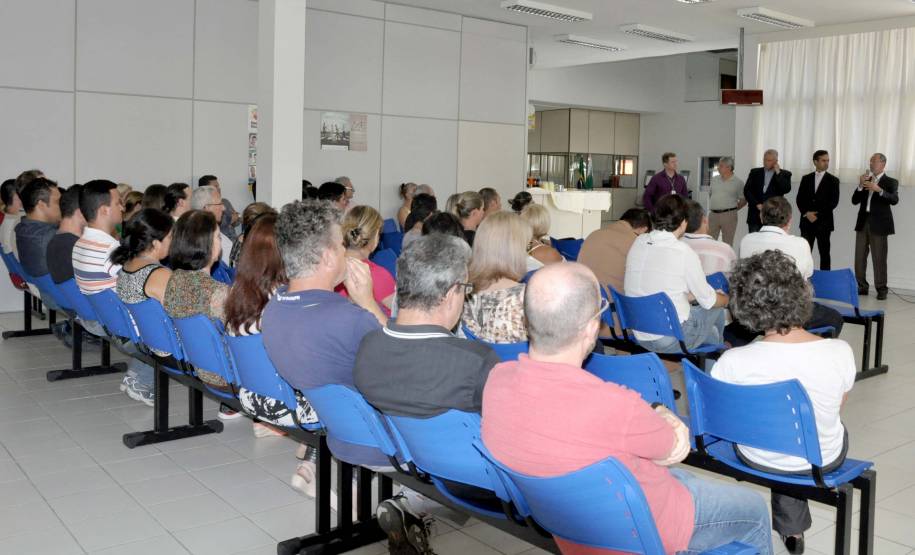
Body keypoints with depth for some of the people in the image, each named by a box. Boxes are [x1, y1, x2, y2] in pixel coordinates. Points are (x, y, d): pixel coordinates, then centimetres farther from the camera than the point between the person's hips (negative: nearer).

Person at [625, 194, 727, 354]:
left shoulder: (638, 242, -2)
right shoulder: (685, 253, -18)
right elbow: (708, 300, -4)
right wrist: (727, 299, 18)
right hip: (672, 340, -6)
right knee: (717, 309, 22)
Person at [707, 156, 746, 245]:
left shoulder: (738, 182, -2)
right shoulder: (714, 179, 11)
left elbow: (743, 200, 2)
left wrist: (732, 209, 3)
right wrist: (713, 207, 14)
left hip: (729, 215, -4)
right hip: (713, 214, 4)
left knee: (727, 243, 2)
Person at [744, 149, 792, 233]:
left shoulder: (784, 174, 7)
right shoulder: (755, 172, 12)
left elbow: (786, 190, -10)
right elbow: (747, 191, 5)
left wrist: (778, 173, -9)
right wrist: (757, 204, -7)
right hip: (755, 216, 2)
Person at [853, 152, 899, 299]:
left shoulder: (891, 182, 2)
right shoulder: (866, 180, 15)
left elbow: (894, 200, -15)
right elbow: (855, 200, 7)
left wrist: (879, 190, -28)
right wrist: (861, 185, -7)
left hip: (878, 224, -5)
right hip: (862, 222, 5)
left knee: (879, 259, -4)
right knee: (859, 257, 4)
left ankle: (881, 289, 2)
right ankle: (862, 286, 13)